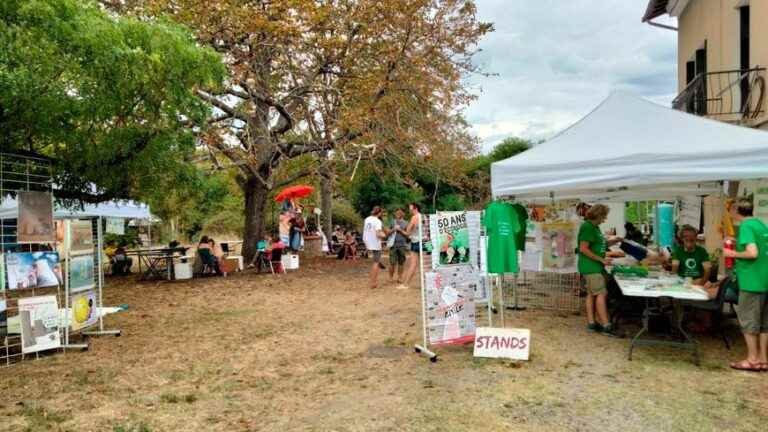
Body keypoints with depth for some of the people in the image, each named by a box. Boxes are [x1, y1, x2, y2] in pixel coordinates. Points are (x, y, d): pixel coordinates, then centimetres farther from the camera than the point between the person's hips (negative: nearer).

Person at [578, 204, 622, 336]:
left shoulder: (594, 227, 14)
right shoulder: (587, 227, -16)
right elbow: (583, 249, -20)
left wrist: (612, 241, 5)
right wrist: (602, 260, -18)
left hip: (595, 267, 10)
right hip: (590, 267, -10)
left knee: (592, 294, 11)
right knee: (601, 294, -9)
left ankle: (591, 323, 17)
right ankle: (606, 326, -7)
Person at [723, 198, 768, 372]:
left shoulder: (746, 226, -13)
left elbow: (752, 253, -23)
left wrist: (732, 253, -9)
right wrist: (736, 242, 18)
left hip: (752, 281, -8)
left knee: (748, 319, 2)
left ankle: (753, 360, 8)